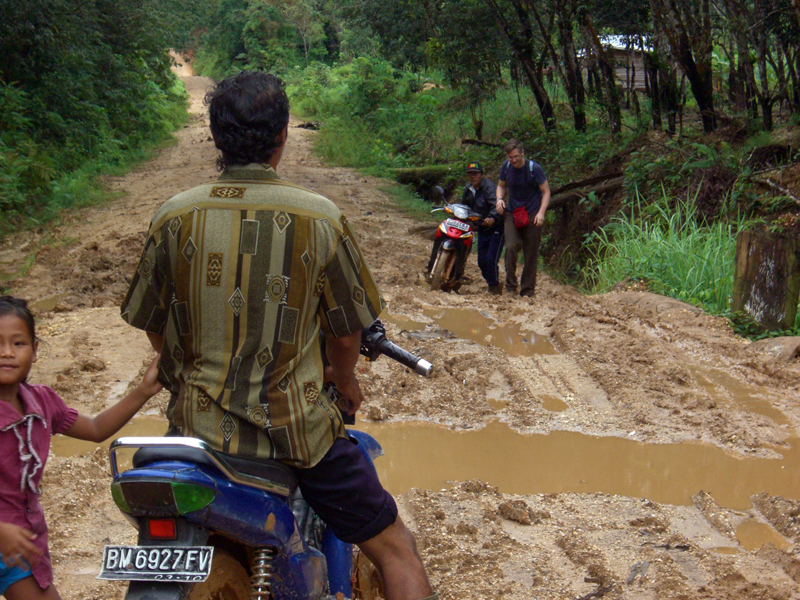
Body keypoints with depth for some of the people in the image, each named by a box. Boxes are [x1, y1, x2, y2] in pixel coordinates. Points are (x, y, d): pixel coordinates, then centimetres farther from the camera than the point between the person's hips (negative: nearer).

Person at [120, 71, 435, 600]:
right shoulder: (321, 219, -12)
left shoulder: (174, 218, -5)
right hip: (295, 429, -3)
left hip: (197, 423, 3)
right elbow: (346, 333, -4)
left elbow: (151, 324, 6)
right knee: (395, 548, 11)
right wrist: (344, 378, 19)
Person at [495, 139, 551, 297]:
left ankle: (527, 290, 10)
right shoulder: (506, 166, 0)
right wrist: (499, 198, -7)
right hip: (511, 213, 2)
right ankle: (510, 285, -7)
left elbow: (546, 191, -7)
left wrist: (541, 212, -20)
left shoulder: (534, 168, -11)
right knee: (511, 247, -17)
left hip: (532, 214, -2)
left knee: (531, 254, 0)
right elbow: (501, 185, 15)